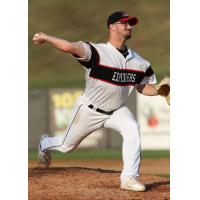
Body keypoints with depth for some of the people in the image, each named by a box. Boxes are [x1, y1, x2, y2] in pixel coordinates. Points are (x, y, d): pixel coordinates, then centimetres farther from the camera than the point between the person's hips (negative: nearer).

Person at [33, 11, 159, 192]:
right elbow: (70, 47, -41)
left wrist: (160, 90, -14)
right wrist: (46, 37, -55)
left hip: (117, 111, 3)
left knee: (132, 129, -27)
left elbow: (143, 87, 6)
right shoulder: (97, 52, -27)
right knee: (66, 145, 16)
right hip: (89, 111, -3)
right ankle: (45, 143, 52)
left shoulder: (138, 61, -8)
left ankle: (129, 178, -24)